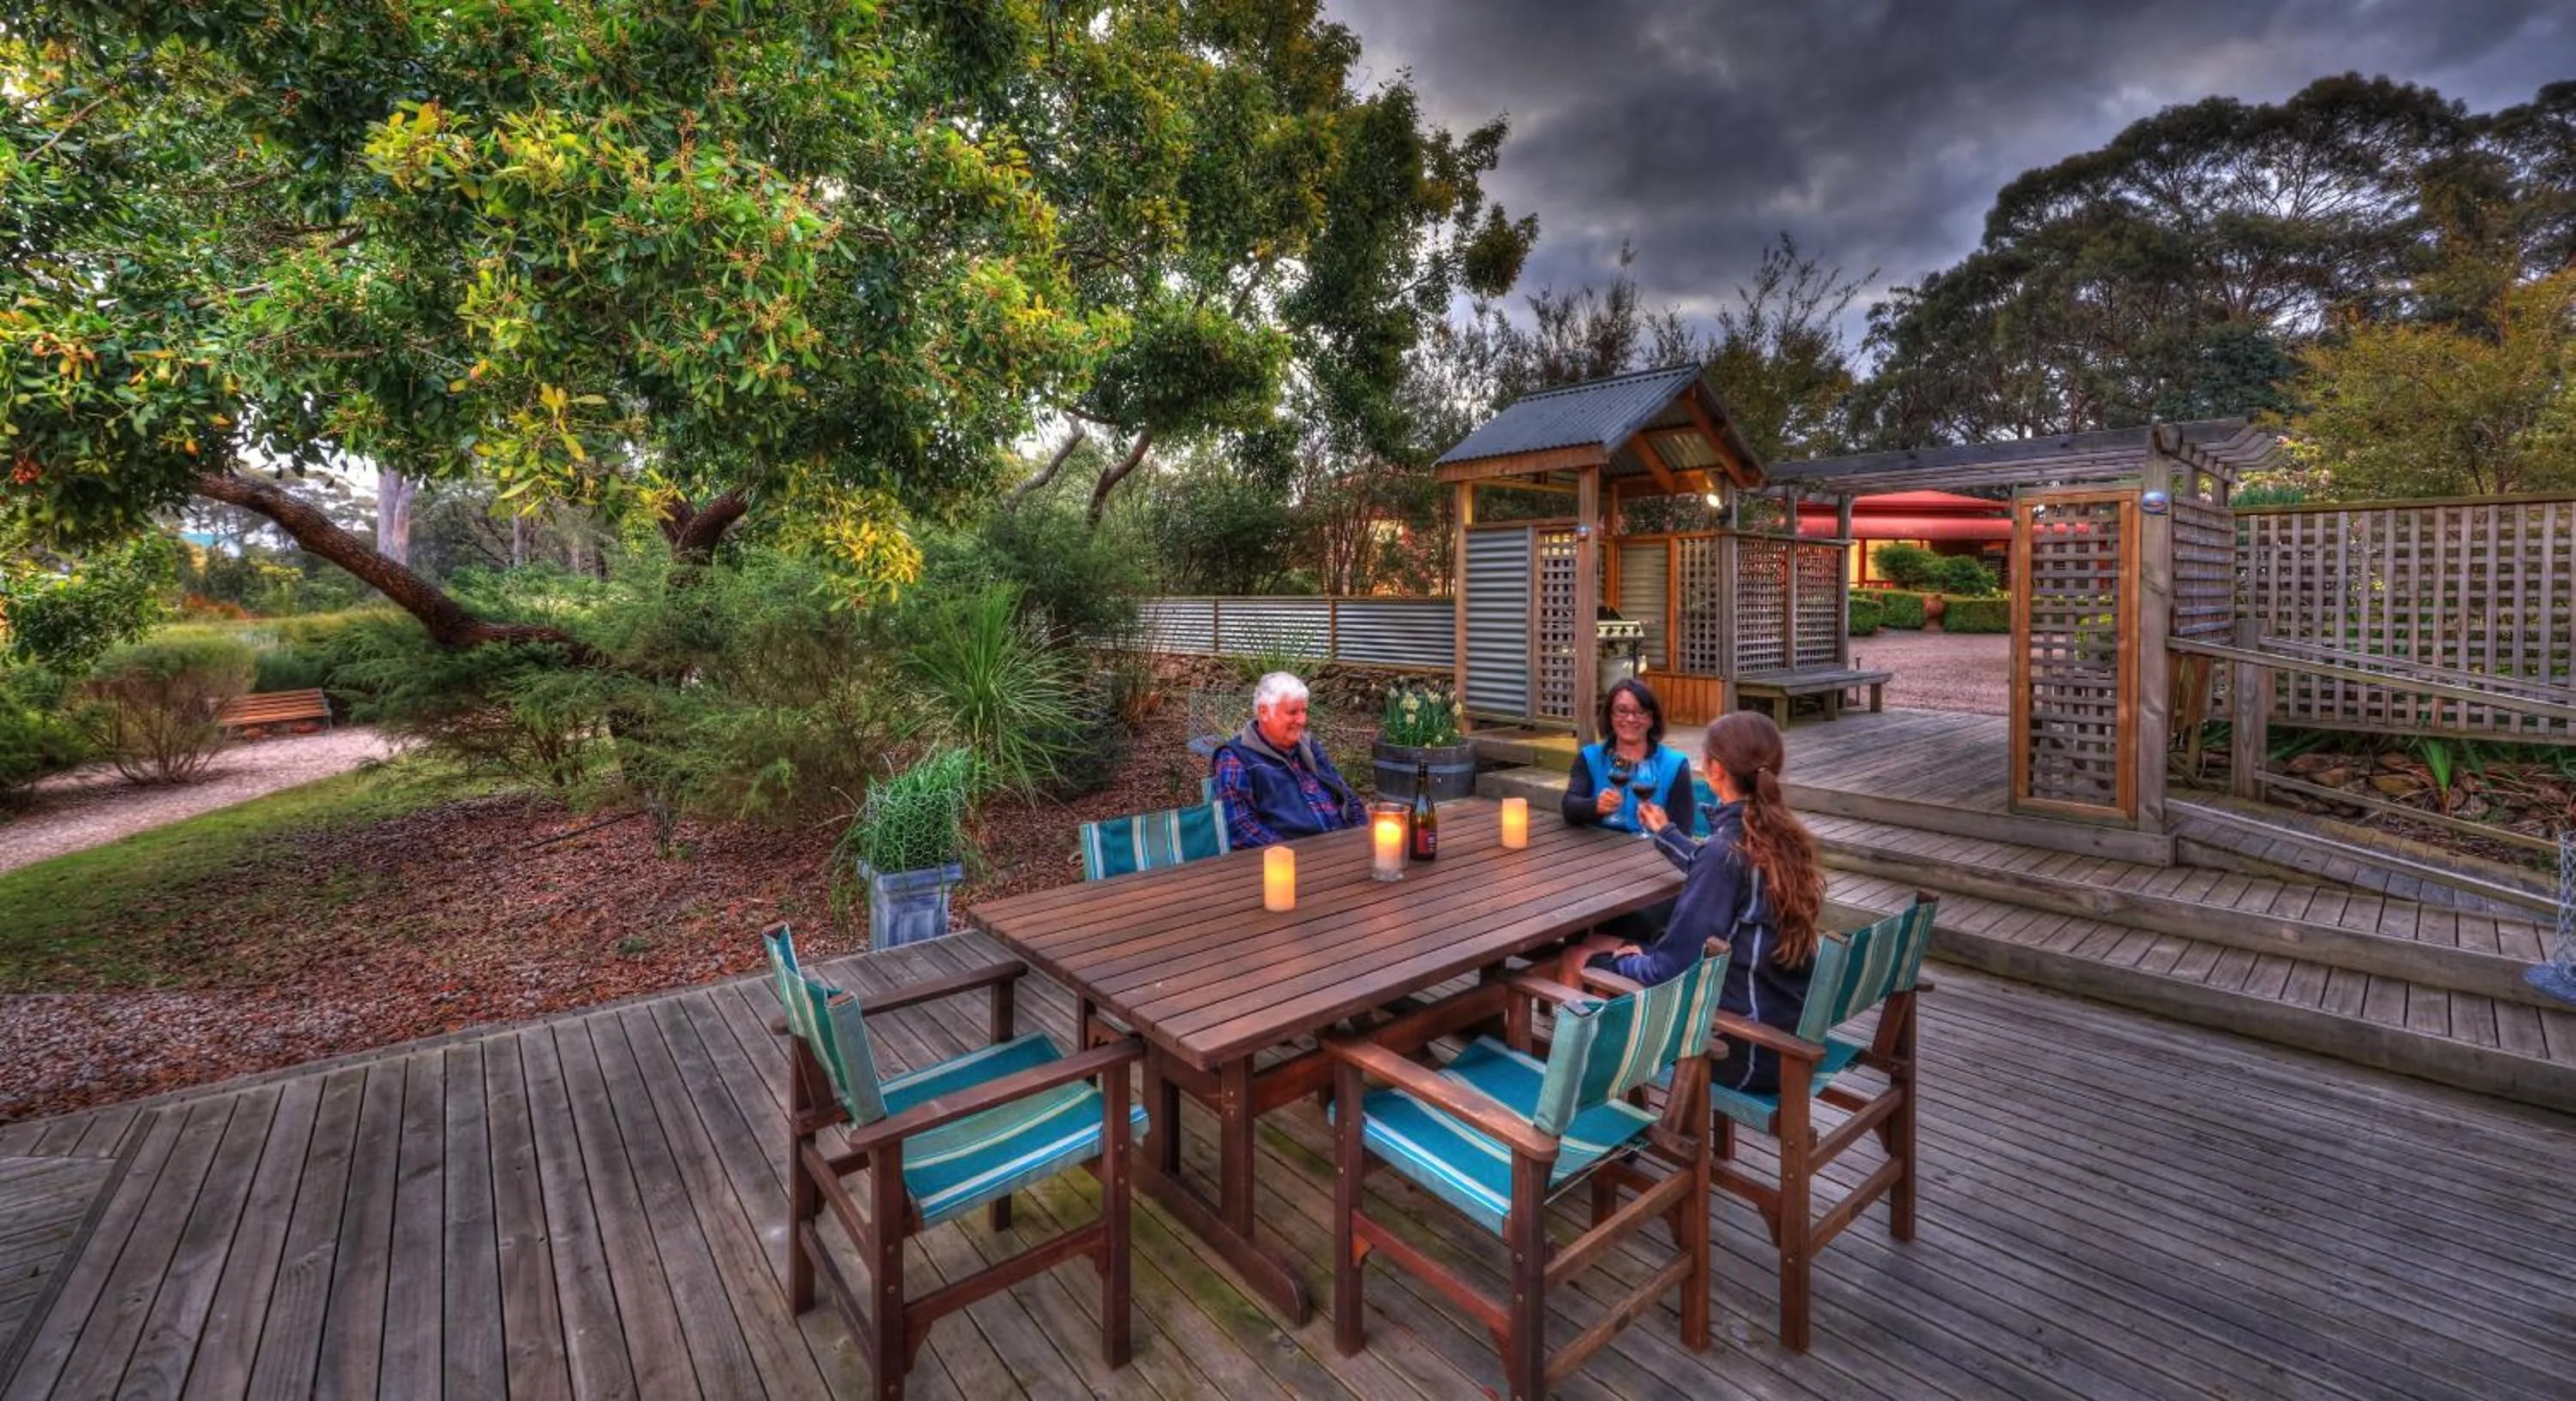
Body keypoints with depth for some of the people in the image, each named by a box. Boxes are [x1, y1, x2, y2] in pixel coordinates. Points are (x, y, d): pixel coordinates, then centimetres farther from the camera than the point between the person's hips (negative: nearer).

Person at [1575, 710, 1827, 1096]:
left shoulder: (1725, 850, -26)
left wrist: (1604, 961, -5)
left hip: (1751, 1051, -8)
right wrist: (1667, 833, 34)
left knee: (1600, 967, 8)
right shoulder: (1783, 833, -1)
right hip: (1791, 1027, 8)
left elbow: (1669, 968, -23)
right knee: (1637, 953, 17)